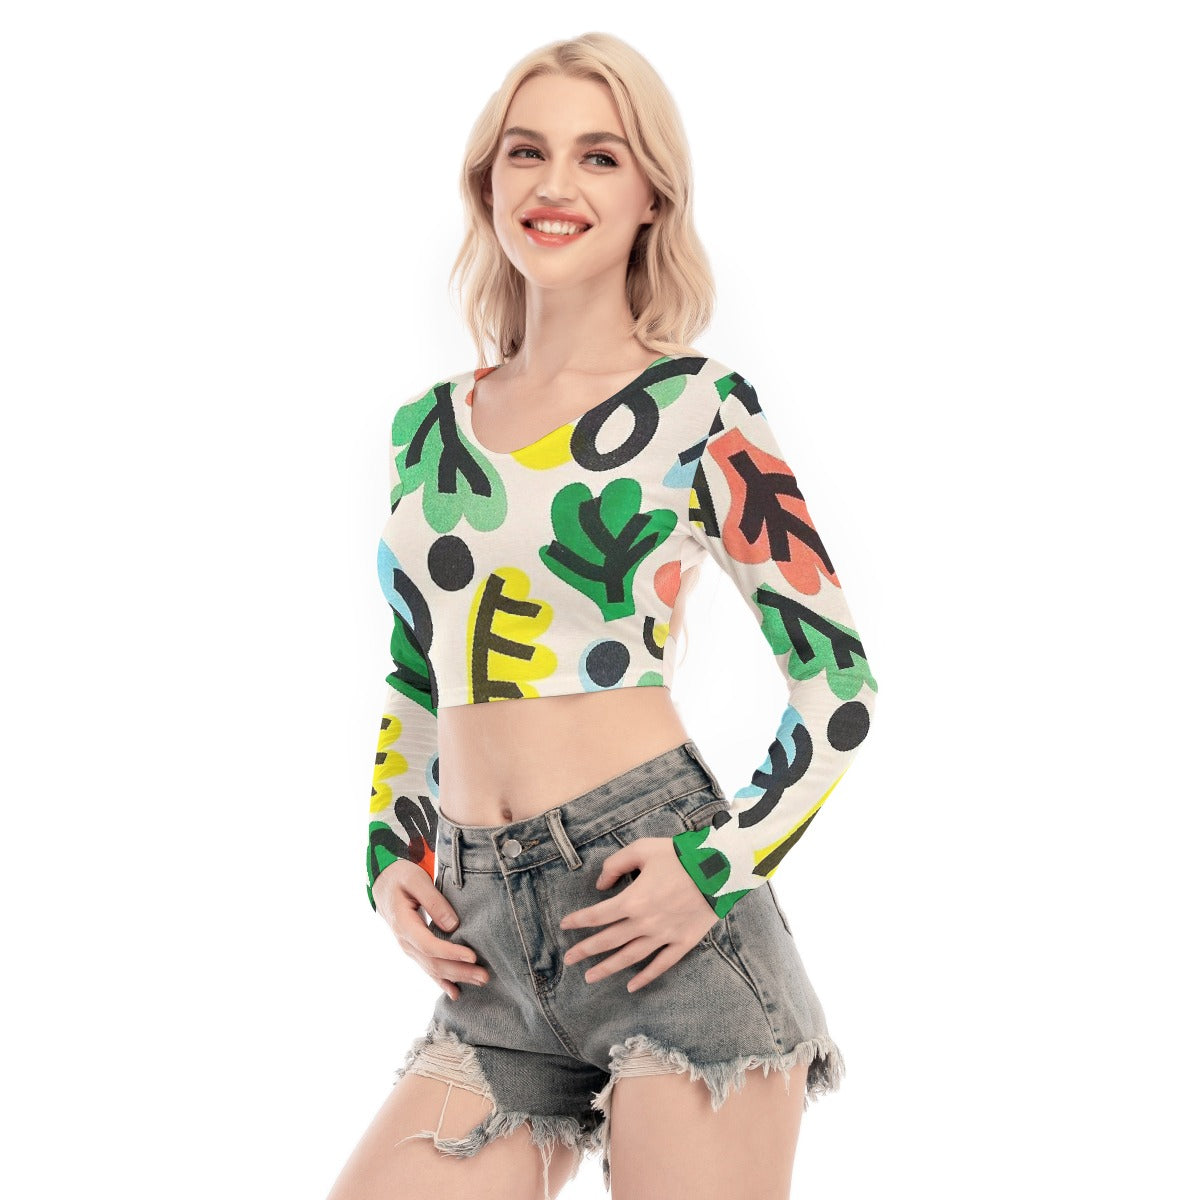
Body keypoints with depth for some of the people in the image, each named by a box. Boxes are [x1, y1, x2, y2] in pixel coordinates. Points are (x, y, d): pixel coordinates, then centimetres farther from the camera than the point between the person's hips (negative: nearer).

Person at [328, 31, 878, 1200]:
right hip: (487, 938, 5)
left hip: (651, 904, -4)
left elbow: (839, 682, 0)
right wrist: (391, 862, 8)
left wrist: (723, 862, -12)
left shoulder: (698, 411, 0)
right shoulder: (425, 428, 14)